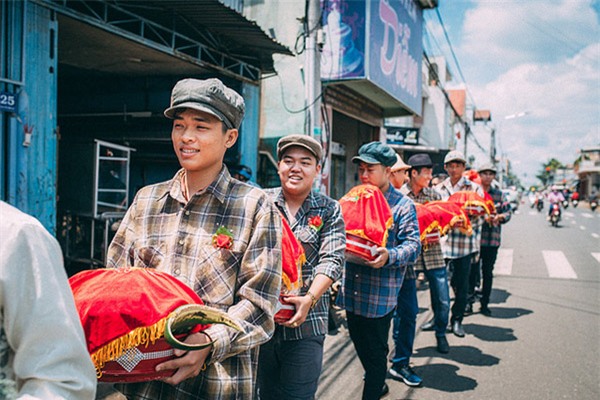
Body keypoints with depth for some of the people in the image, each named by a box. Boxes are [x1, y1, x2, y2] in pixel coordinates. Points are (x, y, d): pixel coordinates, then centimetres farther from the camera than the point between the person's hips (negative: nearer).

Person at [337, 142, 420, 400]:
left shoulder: (403, 205, -7)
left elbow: (413, 246, -14)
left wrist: (389, 256, -33)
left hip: (380, 294, -6)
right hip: (352, 289, 6)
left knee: (375, 351, 4)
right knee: (360, 344, 21)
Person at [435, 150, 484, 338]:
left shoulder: (474, 188, 2)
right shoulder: (439, 188, 10)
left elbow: (478, 216, -3)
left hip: (464, 243, -2)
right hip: (441, 241, 2)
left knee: (461, 284, 3)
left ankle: (457, 320, 18)